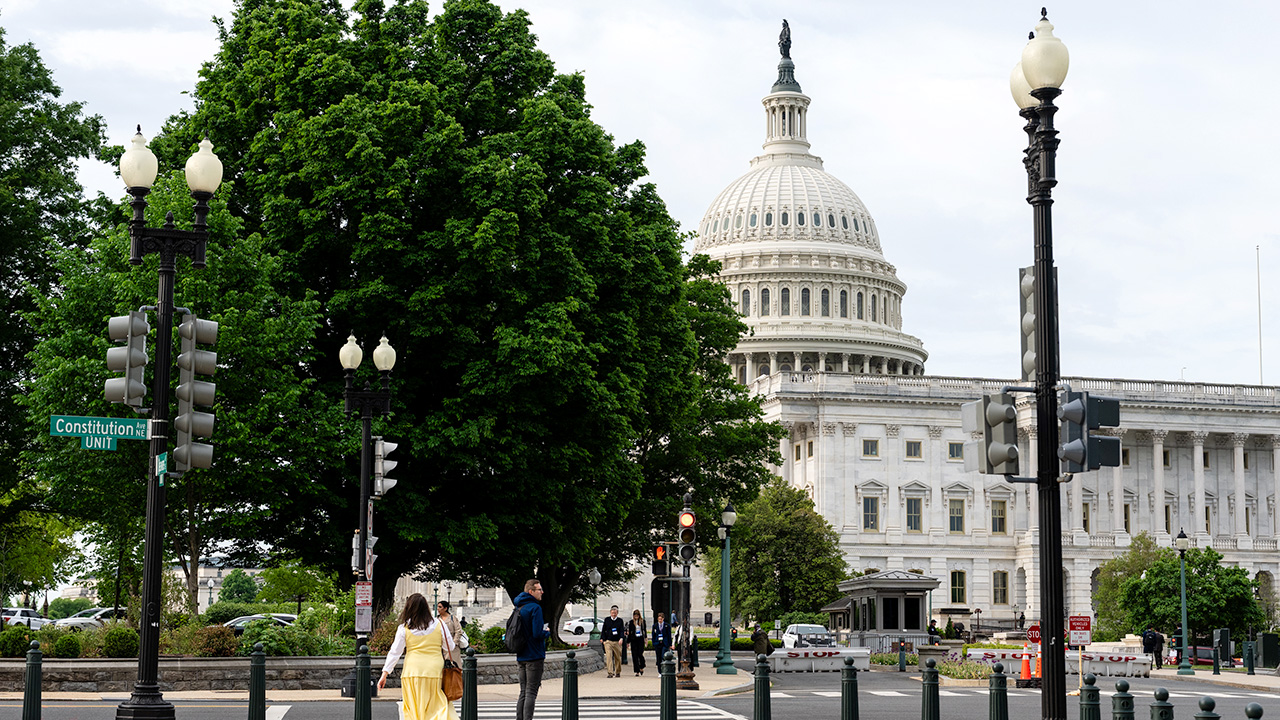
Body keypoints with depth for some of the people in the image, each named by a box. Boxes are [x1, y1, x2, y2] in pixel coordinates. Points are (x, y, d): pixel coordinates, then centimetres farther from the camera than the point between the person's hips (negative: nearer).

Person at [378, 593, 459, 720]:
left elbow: (395, 652, 1)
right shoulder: (439, 625, 2)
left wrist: (385, 674, 6)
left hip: (412, 672, 0)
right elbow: (451, 647, 11)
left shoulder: (404, 628, 0)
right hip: (434, 671, 0)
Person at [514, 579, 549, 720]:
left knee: (524, 692, 13)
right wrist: (547, 632, -2)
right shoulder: (535, 608, -14)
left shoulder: (519, 608, 13)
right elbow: (537, 634, -23)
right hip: (534, 656, -8)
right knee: (531, 692, -7)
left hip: (522, 656, 8)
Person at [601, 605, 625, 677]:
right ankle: (610, 673, -15)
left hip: (617, 642, 0)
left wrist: (621, 638, -18)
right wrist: (602, 638, 4)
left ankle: (618, 672, 27)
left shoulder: (620, 620, 5)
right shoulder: (606, 620, 7)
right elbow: (603, 630, 13)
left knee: (618, 658, 9)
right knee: (609, 656, -14)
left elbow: (622, 630, -2)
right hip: (608, 641, 0)